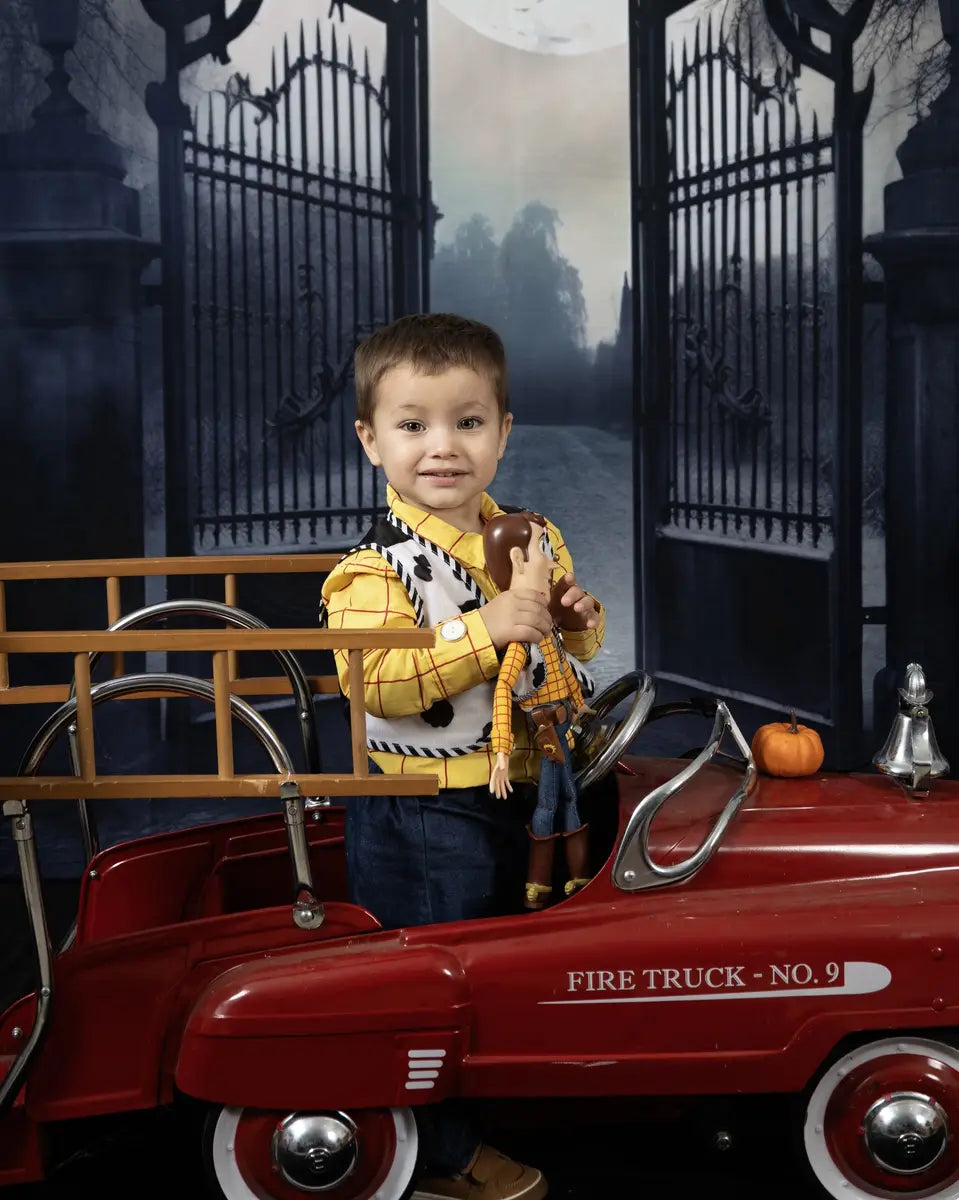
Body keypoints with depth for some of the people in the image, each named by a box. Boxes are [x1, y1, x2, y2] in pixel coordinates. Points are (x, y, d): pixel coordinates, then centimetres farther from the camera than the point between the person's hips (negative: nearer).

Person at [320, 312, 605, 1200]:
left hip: (508, 799, 7)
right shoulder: (377, 567, -19)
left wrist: (580, 621, -10)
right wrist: (486, 631, -34)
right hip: (418, 819, -7)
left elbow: (566, 651, 13)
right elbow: (377, 685, -29)